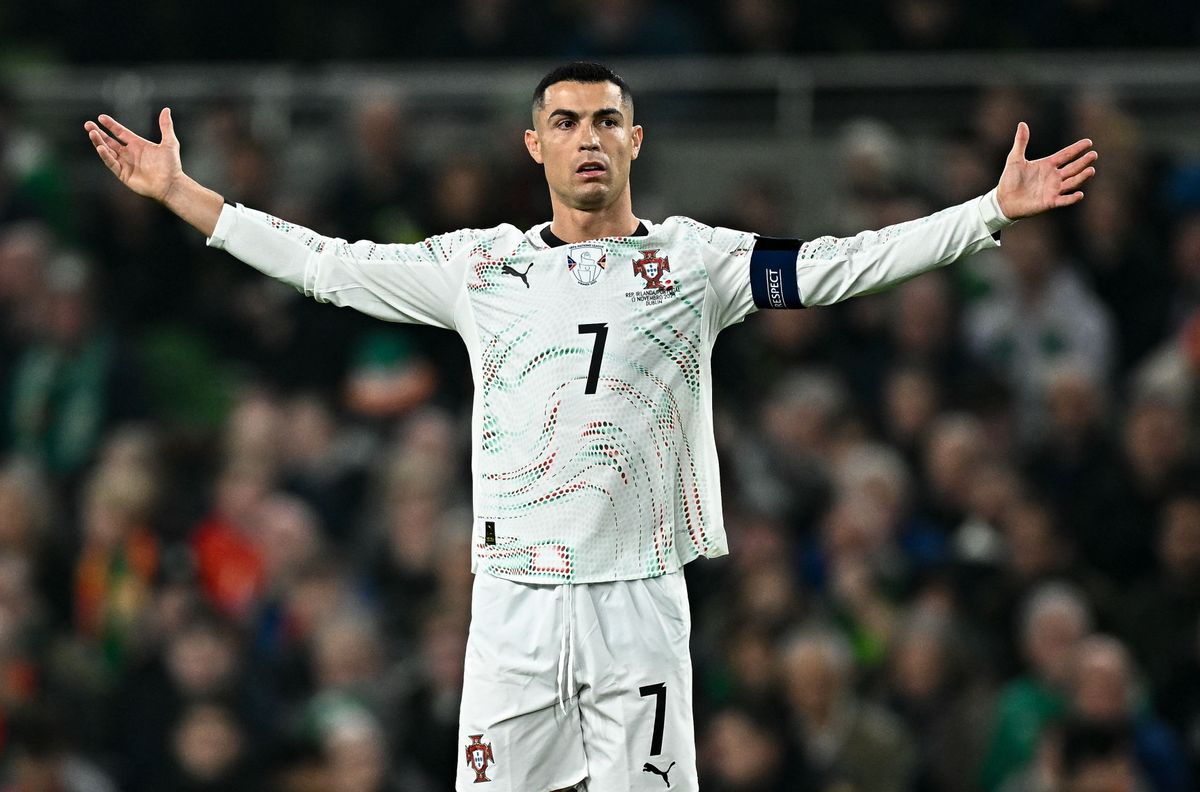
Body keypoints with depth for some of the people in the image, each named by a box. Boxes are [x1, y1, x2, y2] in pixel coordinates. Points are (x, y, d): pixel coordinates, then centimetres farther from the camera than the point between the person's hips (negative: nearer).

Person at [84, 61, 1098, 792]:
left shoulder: (695, 260, 5)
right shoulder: (482, 263, 10)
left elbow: (841, 265, -2)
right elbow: (326, 264, 14)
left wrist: (994, 211, -12)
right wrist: (180, 194, 12)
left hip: (639, 595, -1)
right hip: (513, 594, 1)